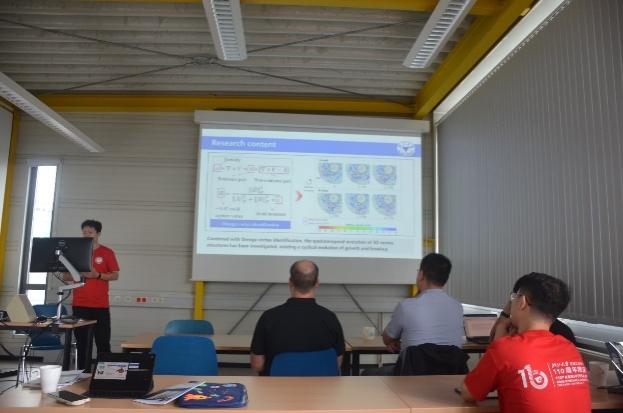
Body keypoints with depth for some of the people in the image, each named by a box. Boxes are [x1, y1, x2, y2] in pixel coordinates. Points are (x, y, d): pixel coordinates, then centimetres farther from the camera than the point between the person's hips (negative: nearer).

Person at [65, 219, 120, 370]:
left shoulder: (107, 253, 2)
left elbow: (115, 275, 0)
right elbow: (66, 276, 11)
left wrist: (97, 275, -16)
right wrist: (78, 274, -10)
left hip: (100, 305, -2)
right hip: (79, 304, 3)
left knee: (103, 342, -2)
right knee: (81, 342, 6)